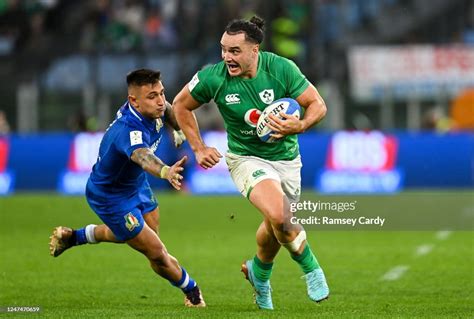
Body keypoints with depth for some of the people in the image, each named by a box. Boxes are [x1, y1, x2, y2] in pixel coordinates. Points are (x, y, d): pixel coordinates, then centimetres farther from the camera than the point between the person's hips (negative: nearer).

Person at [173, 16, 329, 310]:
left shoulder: (282, 69, -18)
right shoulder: (213, 78, -18)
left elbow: (318, 105, -11)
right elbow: (181, 105, 1)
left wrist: (300, 125, -31)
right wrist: (198, 148, -1)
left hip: (286, 158, 2)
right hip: (247, 158, -2)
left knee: (277, 225, 14)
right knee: (278, 216, -27)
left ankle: (259, 272, 47)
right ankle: (310, 267, -1)